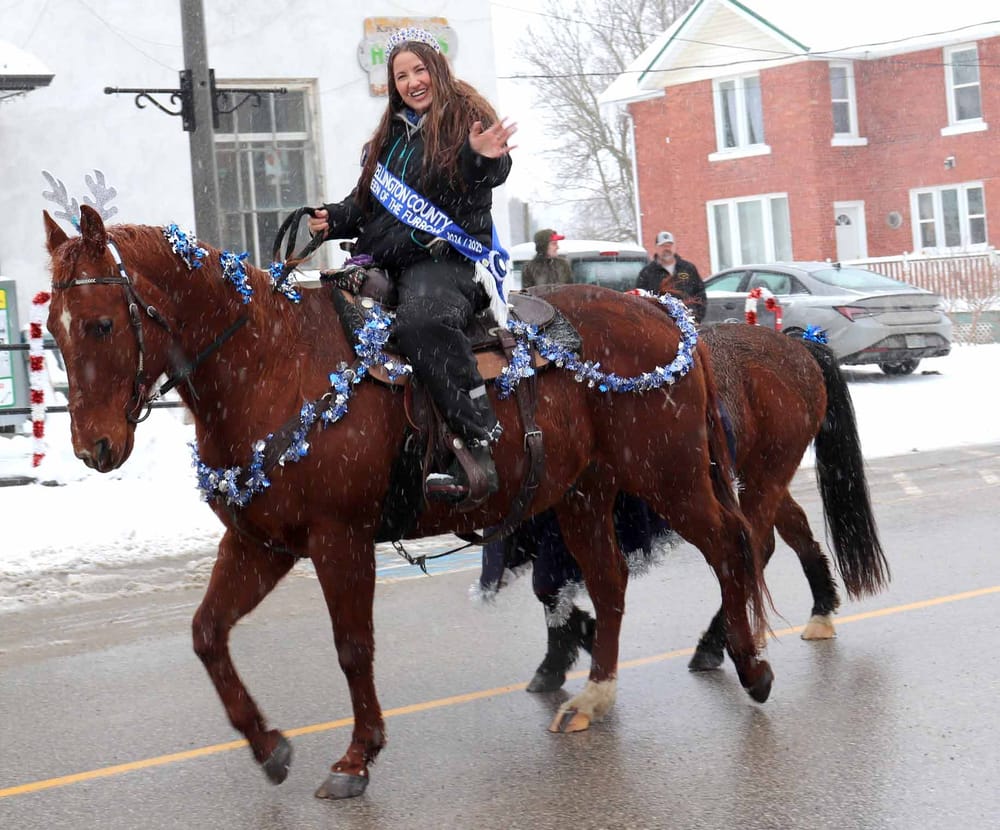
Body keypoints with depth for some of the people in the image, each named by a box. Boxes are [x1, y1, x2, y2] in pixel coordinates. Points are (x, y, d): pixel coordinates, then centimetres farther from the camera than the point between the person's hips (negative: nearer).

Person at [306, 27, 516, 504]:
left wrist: (484, 159, -38)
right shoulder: (389, 136, 23)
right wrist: (335, 219, 10)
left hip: (449, 258, -8)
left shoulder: (466, 119, 4)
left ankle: (477, 450, -45)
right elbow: (366, 203, 30)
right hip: (385, 264, 8)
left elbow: (489, 177, -15)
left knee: (421, 320, -38)